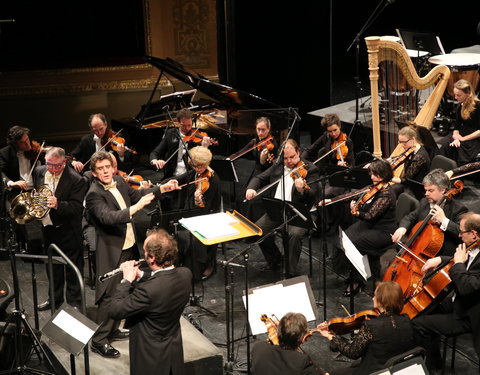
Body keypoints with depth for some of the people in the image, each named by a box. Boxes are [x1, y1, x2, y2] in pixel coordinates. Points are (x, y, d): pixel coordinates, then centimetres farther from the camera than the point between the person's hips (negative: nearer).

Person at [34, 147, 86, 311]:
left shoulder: (75, 179, -18)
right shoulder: (39, 172, 0)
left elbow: (76, 207, -24)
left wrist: (57, 204, -39)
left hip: (68, 231, -6)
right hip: (47, 228, 6)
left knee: (73, 269, 5)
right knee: (53, 266, 21)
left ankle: (74, 302, 17)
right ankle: (55, 298, 37)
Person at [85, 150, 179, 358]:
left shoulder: (119, 181, 4)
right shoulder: (94, 194, -21)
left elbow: (136, 194, 21)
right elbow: (108, 217, -35)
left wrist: (162, 188, 12)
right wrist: (136, 207, -40)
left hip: (129, 247, 9)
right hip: (111, 251, -9)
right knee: (109, 295, -5)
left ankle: (112, 330, 34)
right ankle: (99, 340, 5)